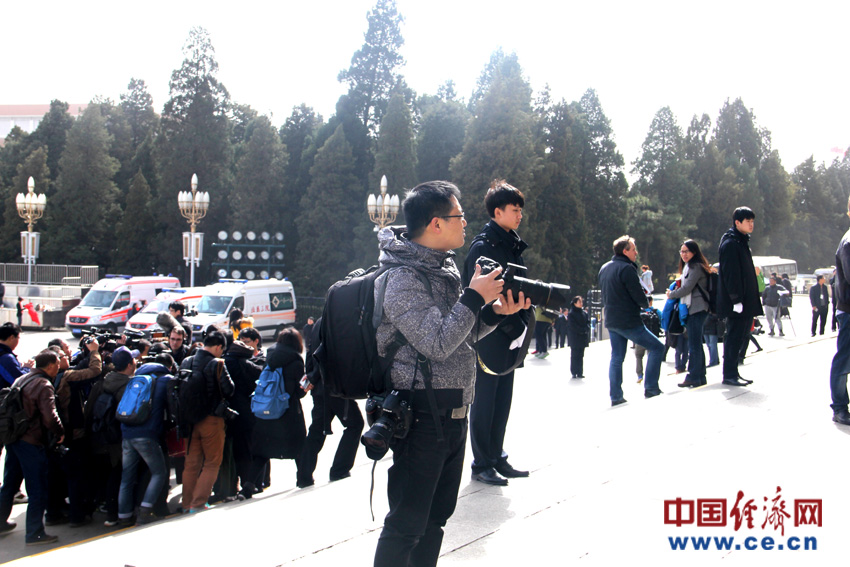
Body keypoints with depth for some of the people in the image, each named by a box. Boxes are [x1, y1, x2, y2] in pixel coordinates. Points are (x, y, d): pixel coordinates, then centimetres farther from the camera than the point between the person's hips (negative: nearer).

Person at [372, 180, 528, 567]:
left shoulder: (442, 267, 13)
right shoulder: (402, 278, -16)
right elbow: (437, 343, -23)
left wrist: (494, 312, 2)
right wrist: (475, 297, -16)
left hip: (452, 415, 10)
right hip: (421, 417, -10)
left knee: (436, 515, 17)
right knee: (407, 523, -4)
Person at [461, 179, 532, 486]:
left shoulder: (512, 245, 14)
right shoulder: (483, 247, -13)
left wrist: (521, 325, 7)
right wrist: (514, 328, -16)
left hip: (508, 338, 8)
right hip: (488, 337, -8)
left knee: (502, 402, 13)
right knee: (484, 401, 0)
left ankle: (496, 458, 22)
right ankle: (481, 464, 8)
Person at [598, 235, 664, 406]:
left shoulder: (604, 269, 11)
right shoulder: (627, 268, -16)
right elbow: (640, 297, -16)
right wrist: (646, 304, 4)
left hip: (611, 320, 8)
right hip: (629, 322, -8)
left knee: (616, 358, 12)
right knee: (657, 348, 2)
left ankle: (616, 396, 9)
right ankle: (651, 388, -1)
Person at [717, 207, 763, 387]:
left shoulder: (742, 242, 19)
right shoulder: (730, 244, -13)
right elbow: (730, 274, -20)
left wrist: (752, 301, 21)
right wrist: (736, 299, -23)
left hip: (746, 302, 10)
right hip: (736, 303, -10)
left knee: (738, 338, 12)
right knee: (734, 337, -6)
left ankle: (732, 373, 18)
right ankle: (729, 375, -2)